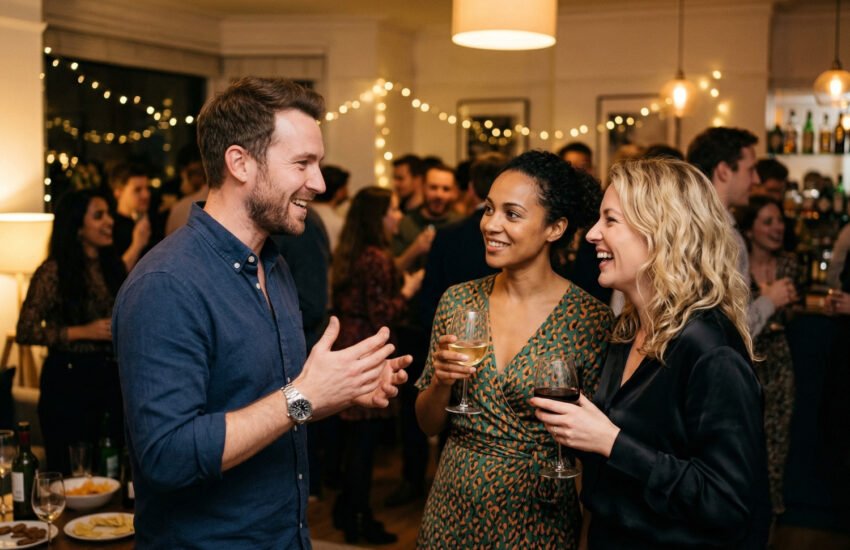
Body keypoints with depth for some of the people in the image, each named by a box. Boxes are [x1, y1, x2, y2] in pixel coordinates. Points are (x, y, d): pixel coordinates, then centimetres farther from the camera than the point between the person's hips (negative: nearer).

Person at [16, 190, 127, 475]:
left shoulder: (113, 265, 9)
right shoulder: (54, 271, -10)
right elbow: (25, 332, -13)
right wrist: (82, 332, -17)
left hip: (111, 376, 5)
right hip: (69, 379, -5)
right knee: (70, 472, 1)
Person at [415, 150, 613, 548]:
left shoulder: (591, 320, -13)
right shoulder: (458, 301, -3)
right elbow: (428, 424, 2)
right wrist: (441, 380, -15)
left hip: (537, 518, -3)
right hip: (453, 509, 3)